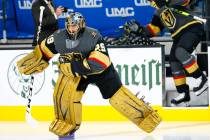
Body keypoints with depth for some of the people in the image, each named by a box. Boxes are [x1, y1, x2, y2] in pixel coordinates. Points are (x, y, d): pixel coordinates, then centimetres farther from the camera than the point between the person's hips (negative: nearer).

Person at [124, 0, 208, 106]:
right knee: (174, 61, 0)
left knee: (180, 52, -28)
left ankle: (201, 79, -22)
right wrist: (138, 30, 9)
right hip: (179, 35, 9)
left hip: (192, 27, -9)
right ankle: (183, 93, 7)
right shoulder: (159, 14, 22)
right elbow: (152, 30, 23)